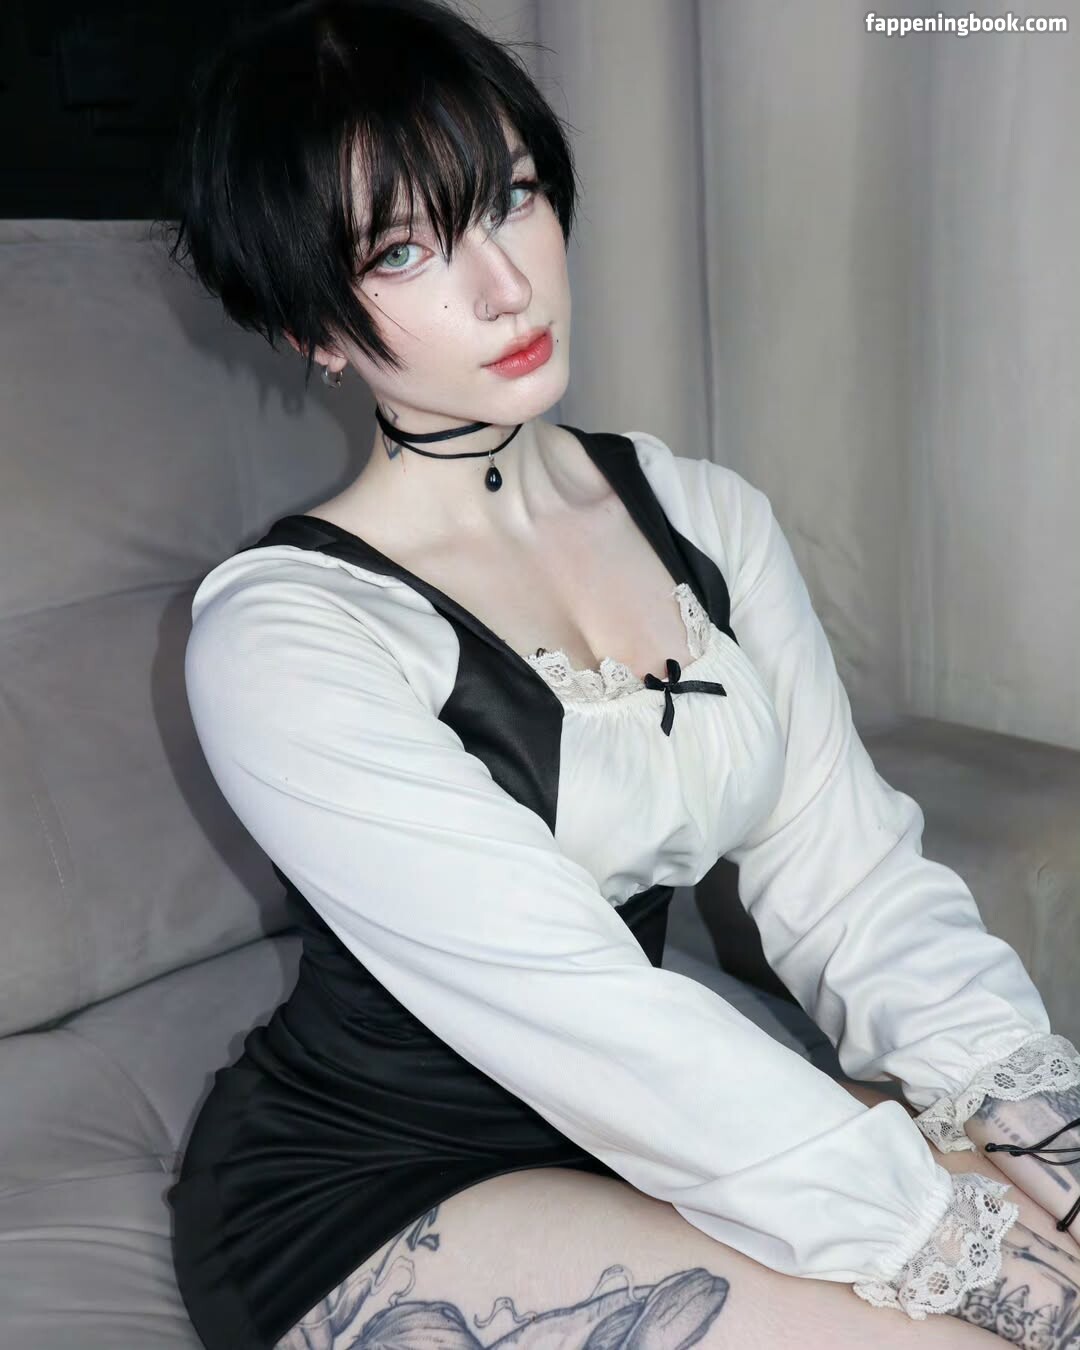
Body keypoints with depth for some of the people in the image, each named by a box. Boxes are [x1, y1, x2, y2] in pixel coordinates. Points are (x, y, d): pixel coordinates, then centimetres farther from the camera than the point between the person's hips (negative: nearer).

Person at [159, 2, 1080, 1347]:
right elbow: (580, 1014, -25)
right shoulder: (278, 640, -20)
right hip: (363, 1200, -5)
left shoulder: (705, 517, 0)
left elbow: (851, 873, -6)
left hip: (638, 1126, 5)